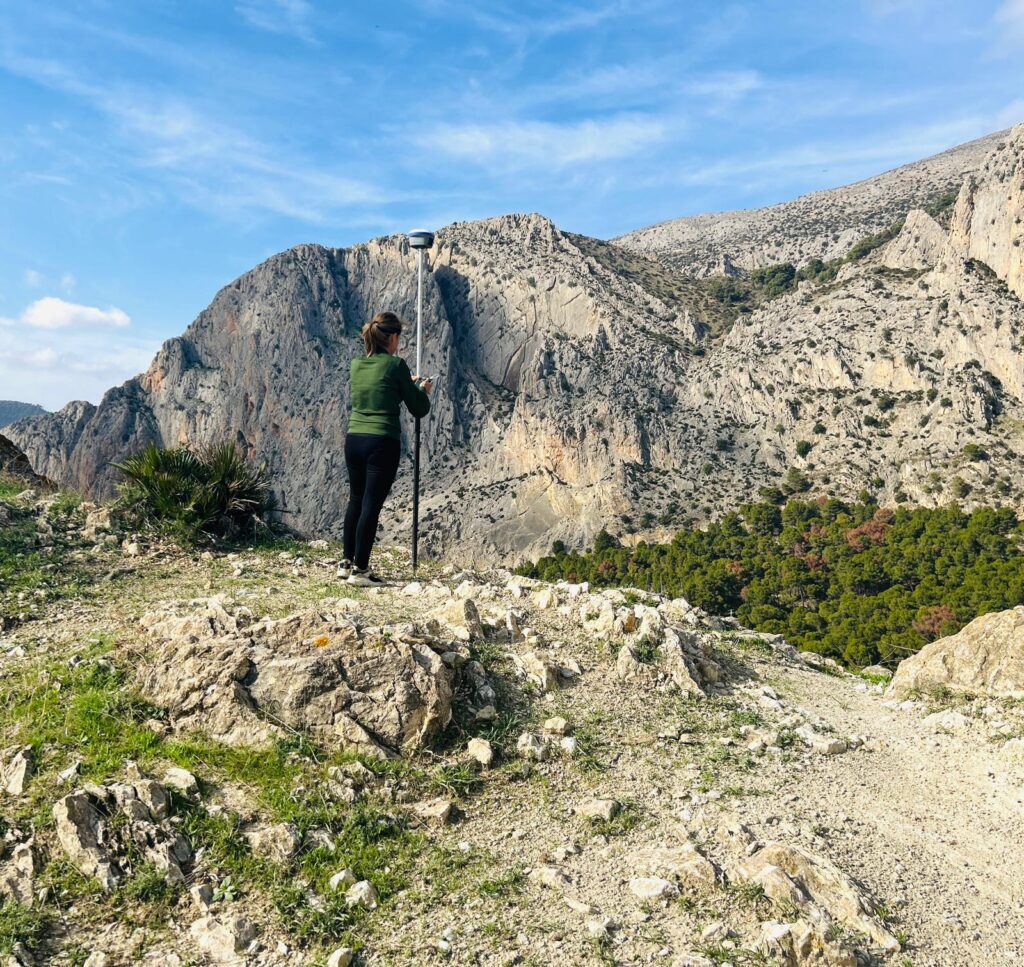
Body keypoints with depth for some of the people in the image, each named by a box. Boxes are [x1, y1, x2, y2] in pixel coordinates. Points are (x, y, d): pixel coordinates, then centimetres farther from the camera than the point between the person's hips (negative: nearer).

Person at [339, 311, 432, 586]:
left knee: (356, 501, 18)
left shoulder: (356, 365, 10)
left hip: (354, 439, 6)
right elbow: (419, 409, -1)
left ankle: (347, 562, 26)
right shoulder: (396, 364, -7)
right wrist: (422, 389, 19)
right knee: (371, 505, -2)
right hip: (382, 442, -6)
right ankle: (359, 570, 1)